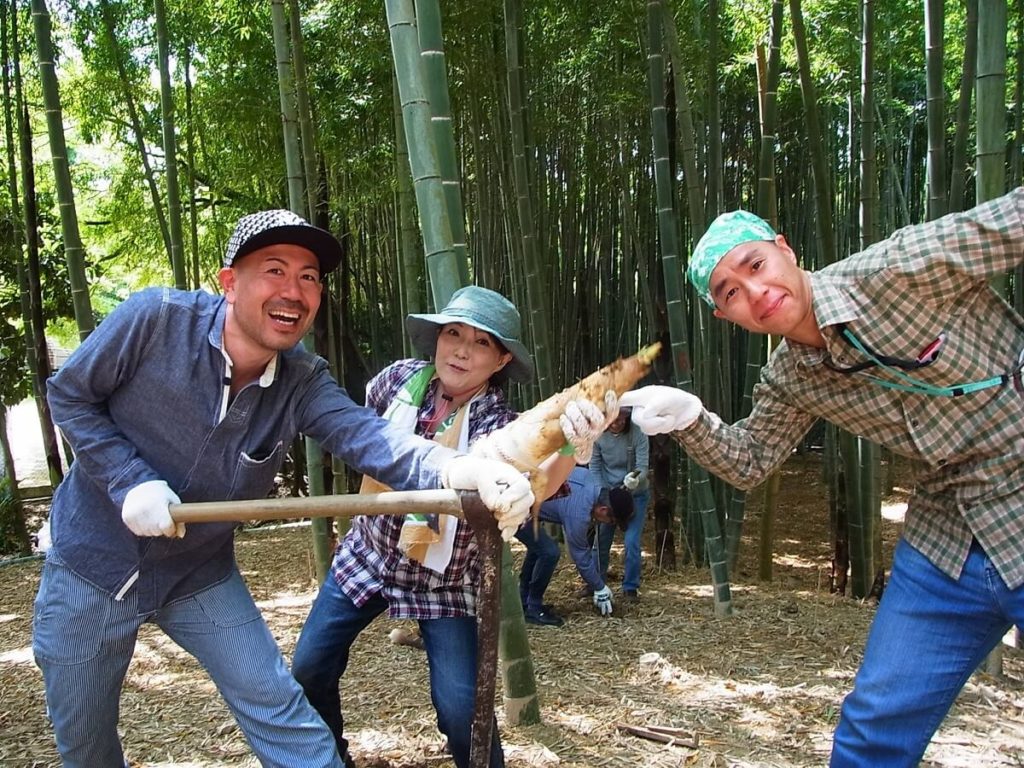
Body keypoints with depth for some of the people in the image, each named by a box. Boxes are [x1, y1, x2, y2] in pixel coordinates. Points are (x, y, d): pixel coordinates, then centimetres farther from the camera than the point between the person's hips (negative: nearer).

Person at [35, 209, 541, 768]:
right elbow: (69, 396, -11)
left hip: (201, 574, 1)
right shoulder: (155, 319, -22)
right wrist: (130, 482, -25)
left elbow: (367, 436, -32)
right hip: (92, 564, -1)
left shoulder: (304, 382, -15)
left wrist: (453, 470, -54)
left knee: (277, 708, -4)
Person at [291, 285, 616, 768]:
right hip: (366, 556, 4)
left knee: (461, 710, -10)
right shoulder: (401, 378, -14)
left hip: (446, 580, -4)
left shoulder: (499, 425, -25)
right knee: (308, 670, 10)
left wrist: (573, 448, -67)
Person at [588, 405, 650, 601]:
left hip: (635, 494, -3)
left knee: (632, 542, -9)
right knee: (601, 541, 9)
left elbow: (643, 467, -23)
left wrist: (636, 479, -46)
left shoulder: (638, 434, -21)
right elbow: (595, 466, -6)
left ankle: (630, 588, 7)